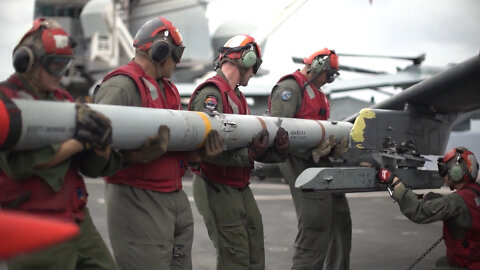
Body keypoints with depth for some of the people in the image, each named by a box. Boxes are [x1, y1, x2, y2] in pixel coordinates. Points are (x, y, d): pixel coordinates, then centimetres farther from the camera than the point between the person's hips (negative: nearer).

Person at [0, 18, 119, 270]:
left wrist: (101, 145, -11)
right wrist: (79, 142, -22)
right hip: (36, 231, -6)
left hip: (78, 219, 7)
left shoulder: (64, 100, 12)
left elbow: (91, 167, 10)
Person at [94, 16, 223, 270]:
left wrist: (199, 152, -3)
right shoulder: (120, 86, -13)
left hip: (176, 196, 9)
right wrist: (138, 156, -35)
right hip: (139, 200, -9)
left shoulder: (169, 90, 17)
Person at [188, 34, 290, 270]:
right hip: (217, 188, -9)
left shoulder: (237, 96, 16)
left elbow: (246, 142, 13)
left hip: (240, 187, 9)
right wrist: (248, 153, -33)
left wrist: (275, 151, -3)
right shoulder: (211, 94, -15)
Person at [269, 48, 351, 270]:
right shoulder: (290, 87, -8)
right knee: (316, 229, -13)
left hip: (322, 163, 10)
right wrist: (310, 152, -25)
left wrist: (334, 145, 0)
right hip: (303, 165, -10)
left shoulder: (316, 92, 24)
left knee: (340, 222, 15)